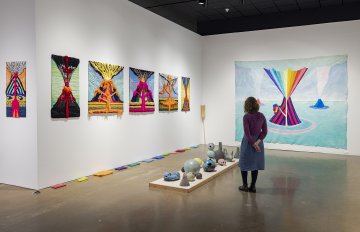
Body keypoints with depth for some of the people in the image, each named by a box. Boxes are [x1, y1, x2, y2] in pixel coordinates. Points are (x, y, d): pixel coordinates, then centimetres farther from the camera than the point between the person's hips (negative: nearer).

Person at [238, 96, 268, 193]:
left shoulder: (246, 117, -14)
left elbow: (247, 133, -18)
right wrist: (257, 142, -9)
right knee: (255, 165, 12)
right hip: (258, 142, 4)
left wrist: (253, 144, -12)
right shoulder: (262, 116, 0)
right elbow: (264, 132, -2)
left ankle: (245, 186, 17)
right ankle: (252, 187, 17)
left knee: (244, 164, 10)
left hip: (248, 142, -4)